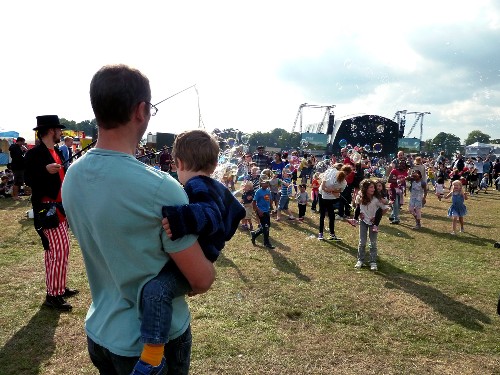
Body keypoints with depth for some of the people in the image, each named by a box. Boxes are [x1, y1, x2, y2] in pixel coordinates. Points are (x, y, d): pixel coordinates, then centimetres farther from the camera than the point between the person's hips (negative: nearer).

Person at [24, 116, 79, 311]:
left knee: (54, 250, 16)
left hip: (58, 207, 10)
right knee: (59, 250, -10)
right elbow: (28, 179, -19)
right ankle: (53, 295, 0)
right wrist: (45, 170, -32)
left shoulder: (56, 152, 14)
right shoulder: (34, 153, -13)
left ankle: (58, 287, 27)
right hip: (47, 209, -10)